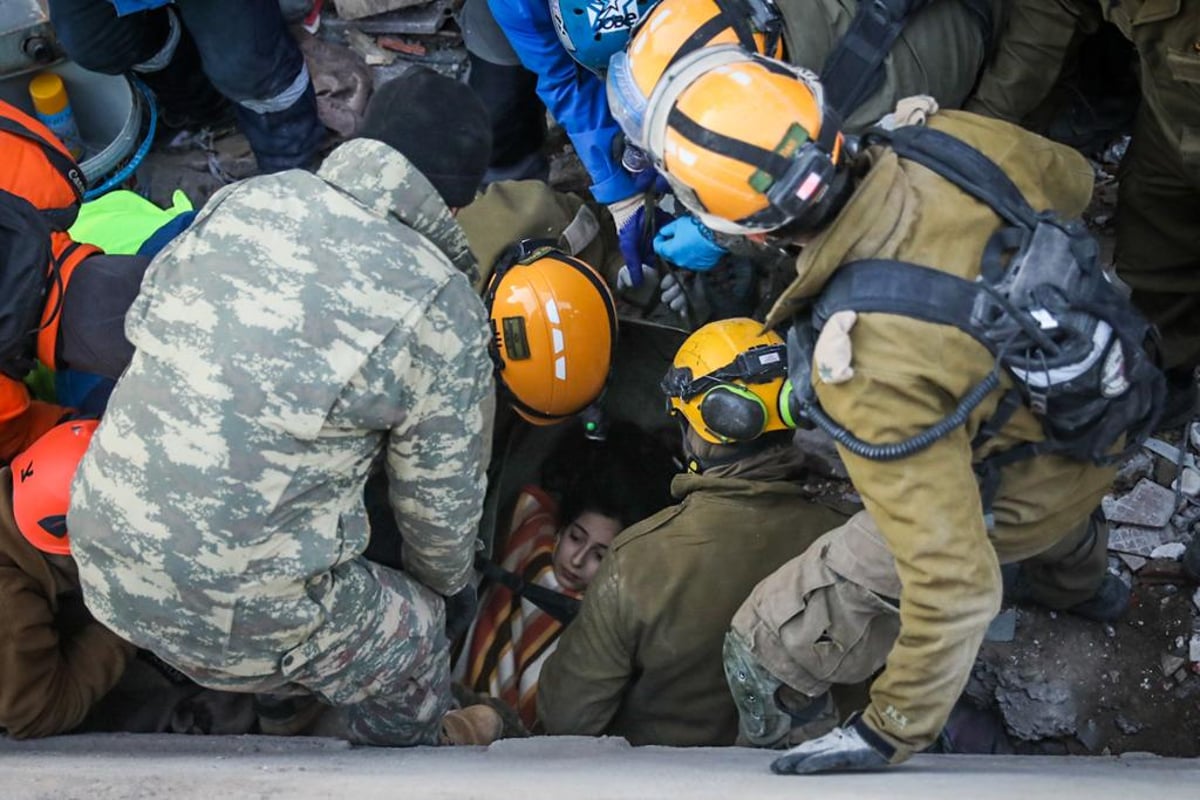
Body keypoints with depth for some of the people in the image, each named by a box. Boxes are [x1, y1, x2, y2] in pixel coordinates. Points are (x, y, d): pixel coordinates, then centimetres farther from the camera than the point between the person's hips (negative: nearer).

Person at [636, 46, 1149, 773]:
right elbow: (1073, 183, 0)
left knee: (769, 648, 3)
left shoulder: (865, 365, -44)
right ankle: (1081, 583, 76)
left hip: (1018, 507, -6)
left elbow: (954, 582, -38)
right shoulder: (951, 138, -26)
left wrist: (891, 736, -24)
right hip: (1100, 402, 7)